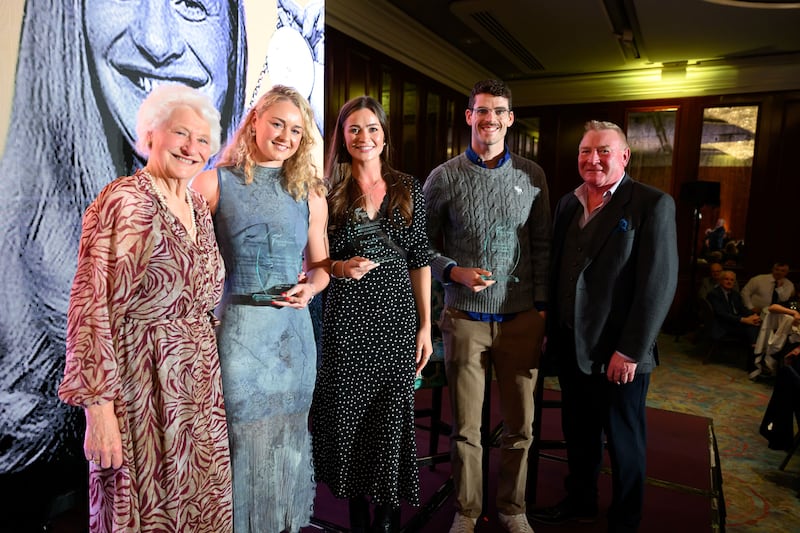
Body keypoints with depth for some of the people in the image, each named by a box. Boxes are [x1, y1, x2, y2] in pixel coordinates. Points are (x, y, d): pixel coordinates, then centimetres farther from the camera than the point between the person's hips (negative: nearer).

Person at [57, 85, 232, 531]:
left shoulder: (198, 206, 8)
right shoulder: (124, 202, -14)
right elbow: (93, 307, -17)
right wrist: (98, 406, -20)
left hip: (201, 385, 7)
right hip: (145, 385, -7)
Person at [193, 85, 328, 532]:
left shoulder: (310, 193, 9)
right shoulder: (215, 183, 0)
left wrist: (310, 288, -5)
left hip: (293, 328, 3)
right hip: (234, 328, -3)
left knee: (287, 437, 14)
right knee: (241, 436, 5)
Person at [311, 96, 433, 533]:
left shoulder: (408, 189, 5)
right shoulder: (329, 191, 2)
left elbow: (420, 261, 5)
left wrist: (425, 326, 2)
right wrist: (340, 267, -16)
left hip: (397, 315, 1)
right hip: (346, 316, -1)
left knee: (393, 409, 6)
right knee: (348, 410, 7)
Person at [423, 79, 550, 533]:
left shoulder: (533, 176, 4)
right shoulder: (443, 178, -1)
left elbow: (542, 247, 8)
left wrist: (541, 307, 4)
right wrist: (455, 273, -14)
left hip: (521, 320, 2)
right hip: (465, 320, -1)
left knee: (520, 426, 12)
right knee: (466, 428, 10)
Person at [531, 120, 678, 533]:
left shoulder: (652, 204, -11)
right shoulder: (568, 203, 7)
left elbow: (659, 285, -15)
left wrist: (629, 352, -17)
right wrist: (551, 330, 8)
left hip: (618, 353, -5)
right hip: (570, 346, 6)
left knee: (624, 445, 13)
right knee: (578, 435, 21)